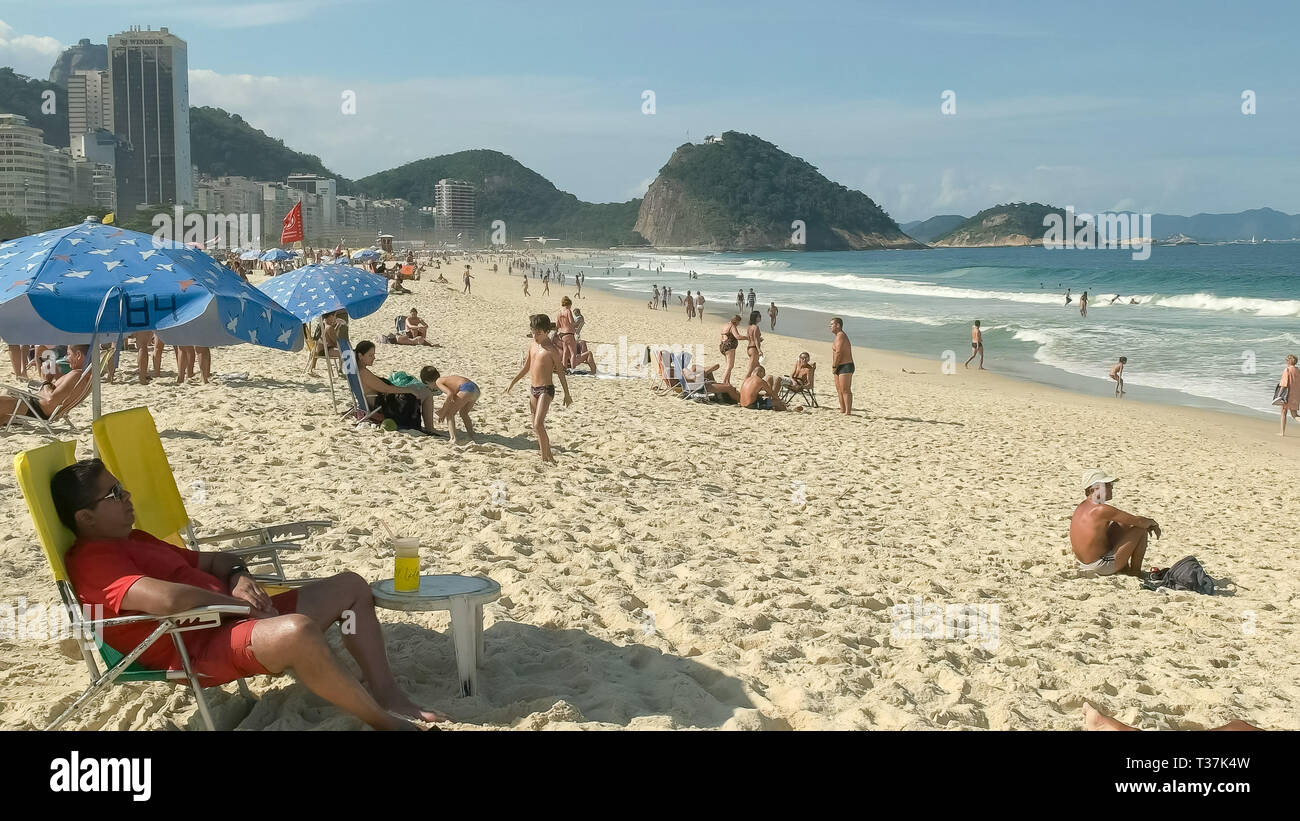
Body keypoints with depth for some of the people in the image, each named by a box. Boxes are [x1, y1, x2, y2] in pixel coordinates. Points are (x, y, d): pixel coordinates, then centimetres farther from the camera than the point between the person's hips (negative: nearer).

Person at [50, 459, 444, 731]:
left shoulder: (134, 540, 21)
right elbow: (167, 599, -29)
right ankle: (385, 722, -20)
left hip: (232, 619, 11)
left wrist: (238, 576, 3)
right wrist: (240, 602, -16)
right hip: (197, 647, -11)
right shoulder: (91, 560, -12)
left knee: (350, 586, 13)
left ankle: (388, 696, 2)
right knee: (297, 631, -41)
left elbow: (212, 560, 27)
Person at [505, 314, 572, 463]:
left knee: (538, 424, -19)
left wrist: (567, 394, -6)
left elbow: (560, 372, -8)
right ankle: (544, 457, 19)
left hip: (546, 390, -8)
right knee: (536, 427, 11)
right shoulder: (532, 345, 10)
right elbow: (526, 367, 21)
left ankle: (548, 455, -8)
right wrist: (513, 382, 20)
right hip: (534, 389, 8)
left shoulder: (551, 350, -12)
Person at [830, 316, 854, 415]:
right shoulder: (839, 336, 19)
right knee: (839, 390, 14)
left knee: (846, 390, -12)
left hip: (845, 367, -11)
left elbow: (838, 353, -20)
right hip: (840, 367, 11)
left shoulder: (841, 336, -15)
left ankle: (848, 412, -14)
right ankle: (842, 410, 20)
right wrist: (834, 367, 10)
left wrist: (834, 367, -13)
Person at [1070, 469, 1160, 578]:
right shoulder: (1101, 510, -23)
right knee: (1141, 529, -1)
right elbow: (1139, 521, -17)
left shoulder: (1082, 506, 6)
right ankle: (1135, 571, 12)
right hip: (1104, 567, -9)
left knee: (1122, 524, 21)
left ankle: (1124, 568, 26)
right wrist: (1152, 523, 6)